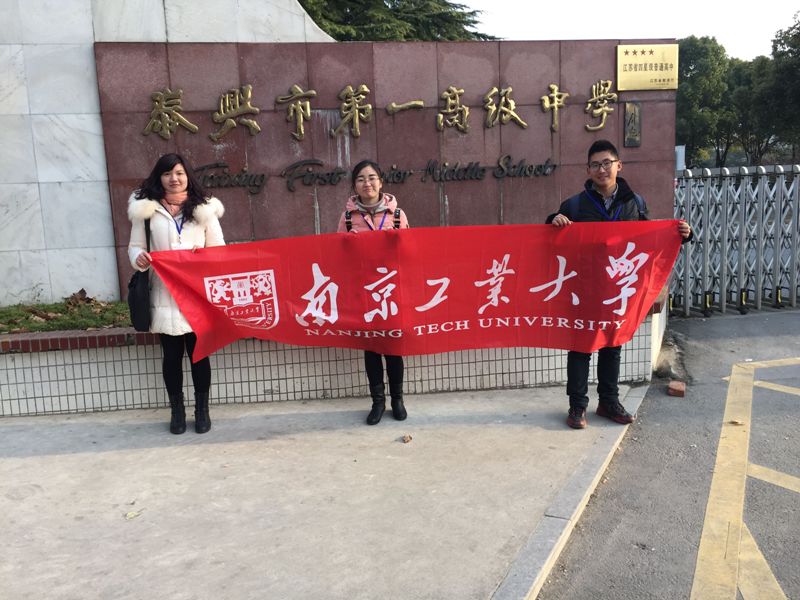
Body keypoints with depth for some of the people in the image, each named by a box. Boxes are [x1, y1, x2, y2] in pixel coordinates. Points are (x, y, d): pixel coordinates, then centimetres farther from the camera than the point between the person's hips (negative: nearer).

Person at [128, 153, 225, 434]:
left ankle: (202, 410, 20)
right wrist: (138, 258, -15)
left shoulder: (203, 207, 6)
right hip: (164, 294, 0)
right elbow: (134, 246, 7)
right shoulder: (145, 208, 4)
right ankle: (177, 410, 23)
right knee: (172, 355, 7)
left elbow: (219, 248, 9)